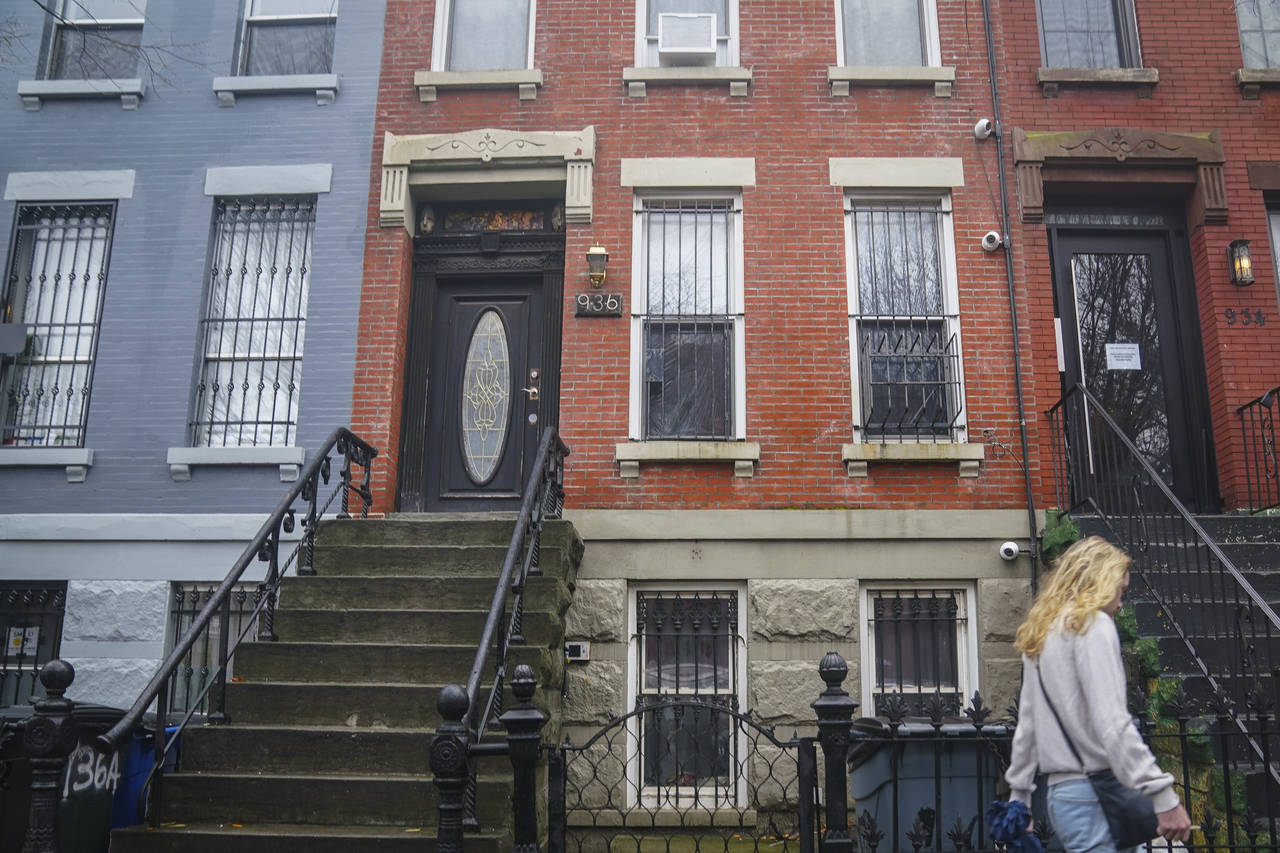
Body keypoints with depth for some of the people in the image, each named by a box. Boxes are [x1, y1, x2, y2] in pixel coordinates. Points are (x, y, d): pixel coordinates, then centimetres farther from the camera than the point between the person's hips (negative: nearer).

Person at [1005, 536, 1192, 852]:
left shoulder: (1041, 635, 17)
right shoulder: (1092, 623, -8)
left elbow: (1026, 727, 18)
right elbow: (1112, 722, -18)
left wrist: (1019, 799, 21)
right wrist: (1163, 796, -18)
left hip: (1061, 792, 8)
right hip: (1092, 793, -8)